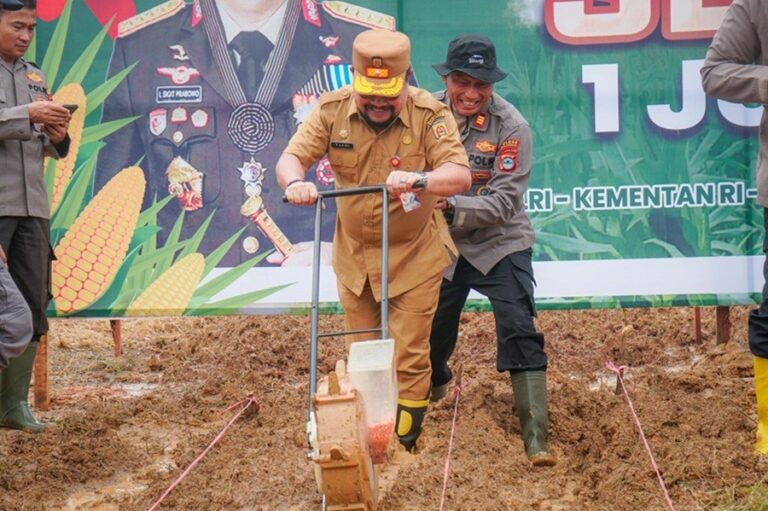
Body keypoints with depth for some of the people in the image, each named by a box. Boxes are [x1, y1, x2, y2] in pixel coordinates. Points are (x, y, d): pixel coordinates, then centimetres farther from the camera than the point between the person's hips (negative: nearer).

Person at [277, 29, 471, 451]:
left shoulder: (430, 114, -18)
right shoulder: (332, 109, -9)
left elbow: (460, 175, -26)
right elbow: (290, 158, -11)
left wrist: (419, 179, -48)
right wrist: (295, 181, -36)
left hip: (413, 256, -3)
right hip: (353, 255, 4)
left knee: (408, 358, -2)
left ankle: (405, 446, 11)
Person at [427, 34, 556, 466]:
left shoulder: (511, 126, -17)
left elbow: (503, 202, -21)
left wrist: (451, 208, -36)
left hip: (500, 242, -2)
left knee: (521, 335, -13)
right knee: (428, 337, 8)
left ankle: (537, 439, -10)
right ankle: (436, 388, 42)